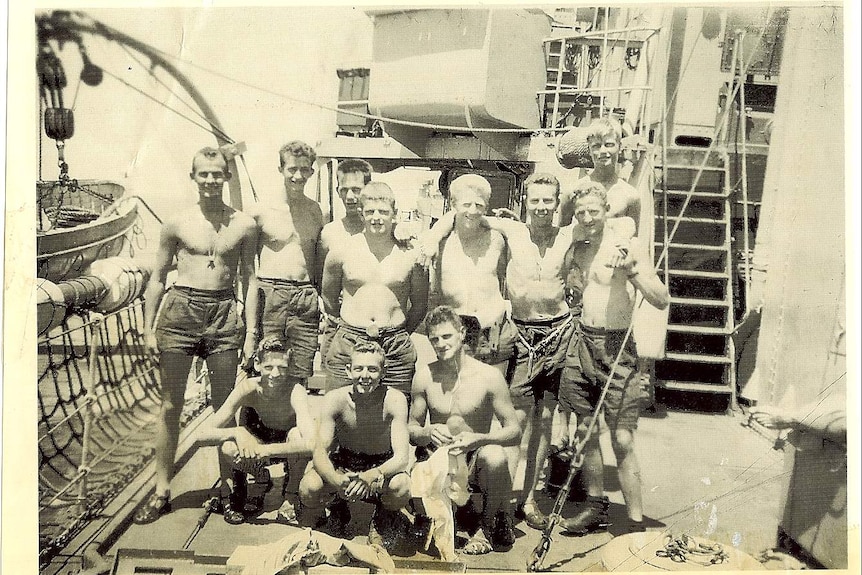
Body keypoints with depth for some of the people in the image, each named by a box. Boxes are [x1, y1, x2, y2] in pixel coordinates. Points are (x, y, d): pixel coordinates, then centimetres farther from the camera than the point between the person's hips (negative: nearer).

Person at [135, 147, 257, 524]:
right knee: (170, 406, 6)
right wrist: (148, 328, 2)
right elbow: (158, 277, 9)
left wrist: (251, 327, 2)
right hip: (180, 309, 0)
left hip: (224, 313, 0)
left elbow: (249, 278, 9)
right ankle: (162, 491, 18)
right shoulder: (177, 223, 5)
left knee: (224, 406, 8)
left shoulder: (243, 225, 5)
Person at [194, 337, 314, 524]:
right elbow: (202, 436, -28)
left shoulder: (295, 391, -33)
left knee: (296, 434, -36)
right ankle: (230, 496, 5)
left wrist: (266, 450, -51)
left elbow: (313, 444, -48)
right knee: (229, 447, -31)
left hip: (287, 450, -1)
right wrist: (236, 433, -45)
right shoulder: (248, 388, -26)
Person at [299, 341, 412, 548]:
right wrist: (337, 480, -47)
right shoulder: (335, 399, -21)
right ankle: (337, 513, 11)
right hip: (343, 463, 1)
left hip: (381, 466, -1)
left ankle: (382, 523, 4)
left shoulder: (394, 400, -25)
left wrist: (372, 475, -50)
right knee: (309, 487, -28)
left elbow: (402, 457, -29)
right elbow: (320, 453, -24)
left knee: (400, 486, -35)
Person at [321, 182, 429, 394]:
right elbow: (328, 298, 17)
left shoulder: (410, 255, 3)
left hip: (397, 349, 0)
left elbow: (420, 304, 14)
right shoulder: (341, 252, 4)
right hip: (347, 345, 0)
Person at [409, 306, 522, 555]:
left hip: (475, 461, -1)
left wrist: (478, 439, -28)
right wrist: (428, 432, -19)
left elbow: (514, 430, -9)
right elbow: (412, 428, 5)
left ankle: (491, 524, -3)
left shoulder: (489, 376, -10)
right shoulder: (424, 376, -3)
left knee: (494, 455, -36)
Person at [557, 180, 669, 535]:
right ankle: (596, 507, 28)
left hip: (616, 347, -5)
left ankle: (636, 523, 5)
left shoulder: (629, 248, -7)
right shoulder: (577, 249, 10)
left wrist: (633, 271, -23)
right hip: (582, 342, 6)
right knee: (586, 431, 12)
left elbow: (662, 301, -10)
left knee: (622, 440, -5)